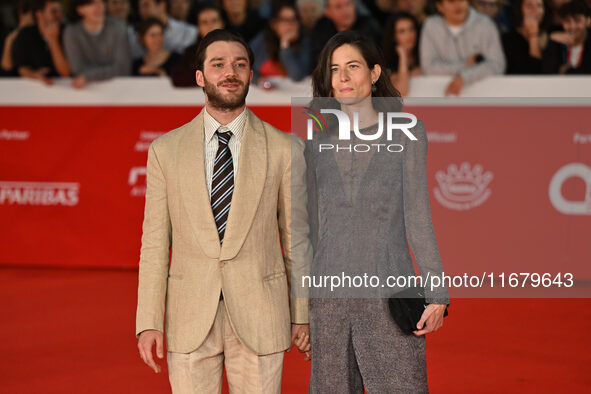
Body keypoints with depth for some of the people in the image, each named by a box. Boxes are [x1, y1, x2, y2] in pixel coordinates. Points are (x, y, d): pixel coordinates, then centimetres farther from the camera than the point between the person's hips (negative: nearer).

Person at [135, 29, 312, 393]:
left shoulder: (286, 149, 1)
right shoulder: (166, 150, 4)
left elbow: (297, 237, 5)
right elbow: (155, 243, 4)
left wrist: (303, 315, 4)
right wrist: (149, 322, -1)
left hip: (260, 318, -1)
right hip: (190, 320, 1)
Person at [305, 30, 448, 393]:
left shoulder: (408, 134, 1)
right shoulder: (318, 146, 10)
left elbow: (418, 216, -2)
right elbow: (317, 227, 15)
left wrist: (437, 294, -9)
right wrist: (303, 308, 14)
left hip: (389, 294, -3)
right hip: (331, 294, 3)